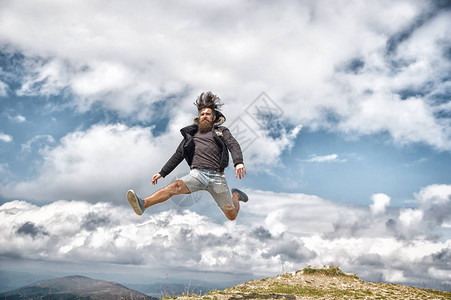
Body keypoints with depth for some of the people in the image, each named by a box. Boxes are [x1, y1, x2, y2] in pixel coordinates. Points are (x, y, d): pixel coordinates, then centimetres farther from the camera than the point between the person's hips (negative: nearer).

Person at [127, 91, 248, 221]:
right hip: (197, 173, 1)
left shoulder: (221, 131, 17)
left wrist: (239, 162, -23)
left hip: (217, 177, -1)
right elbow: (177, 156, 27)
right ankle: (143, 204, -49)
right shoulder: (191, 134, 24)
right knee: (176, 186, -31)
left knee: (232, 216, 6)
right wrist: (162, 173, 22)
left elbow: (233, 145, -1)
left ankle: (235, 195, 38)